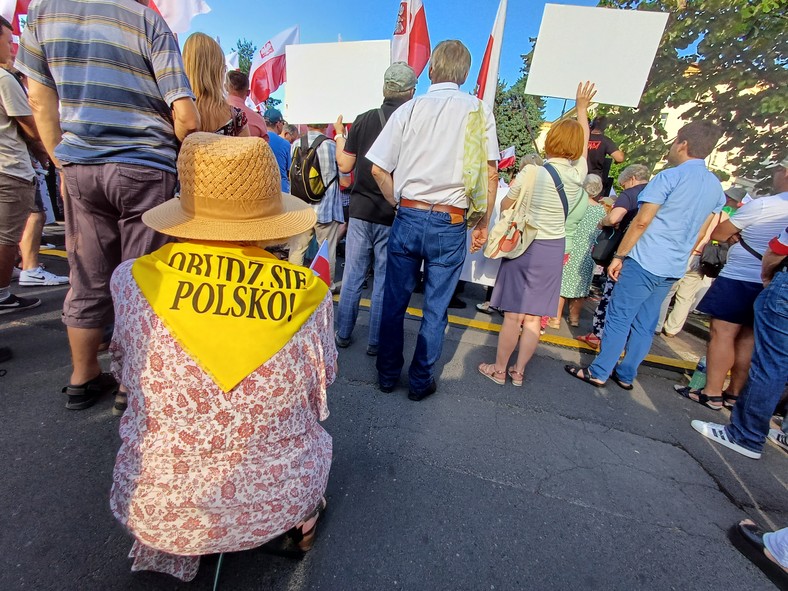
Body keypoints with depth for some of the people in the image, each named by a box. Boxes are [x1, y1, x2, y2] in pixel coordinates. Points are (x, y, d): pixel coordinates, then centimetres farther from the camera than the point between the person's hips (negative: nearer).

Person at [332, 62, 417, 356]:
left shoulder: (364, 120, 0)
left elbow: (345, 165, 4)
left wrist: (339, 134, 20)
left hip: (361, 210, 2)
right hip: (395, 214, -2)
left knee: (352, 275, 12)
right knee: (384, 280, 8)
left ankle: (343, 334, 24)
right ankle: (375, 342, 19)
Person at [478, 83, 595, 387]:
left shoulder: (531, 173, -12)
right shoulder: (578, 174, 1)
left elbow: (504, 207, -2)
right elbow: (584, 141, 21)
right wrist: (582, 107, 34)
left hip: (524, 246, -3)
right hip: (554, 250, 4)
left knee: (513, 314, 3)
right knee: (533, 317, 9)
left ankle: (499, 369, 15)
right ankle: (519, 371, 20)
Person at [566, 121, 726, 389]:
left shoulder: (670, 177, -10)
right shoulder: (716, 188, 13)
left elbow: (642, 221, -15)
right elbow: (699, 233, 19)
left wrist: (619, 256, -11)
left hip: (644, 262, -7)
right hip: (672, 269, 8)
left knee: (619, 318, -1)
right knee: (645, 325, 12)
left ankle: (599, 373, 6)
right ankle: (626, 375, 22)